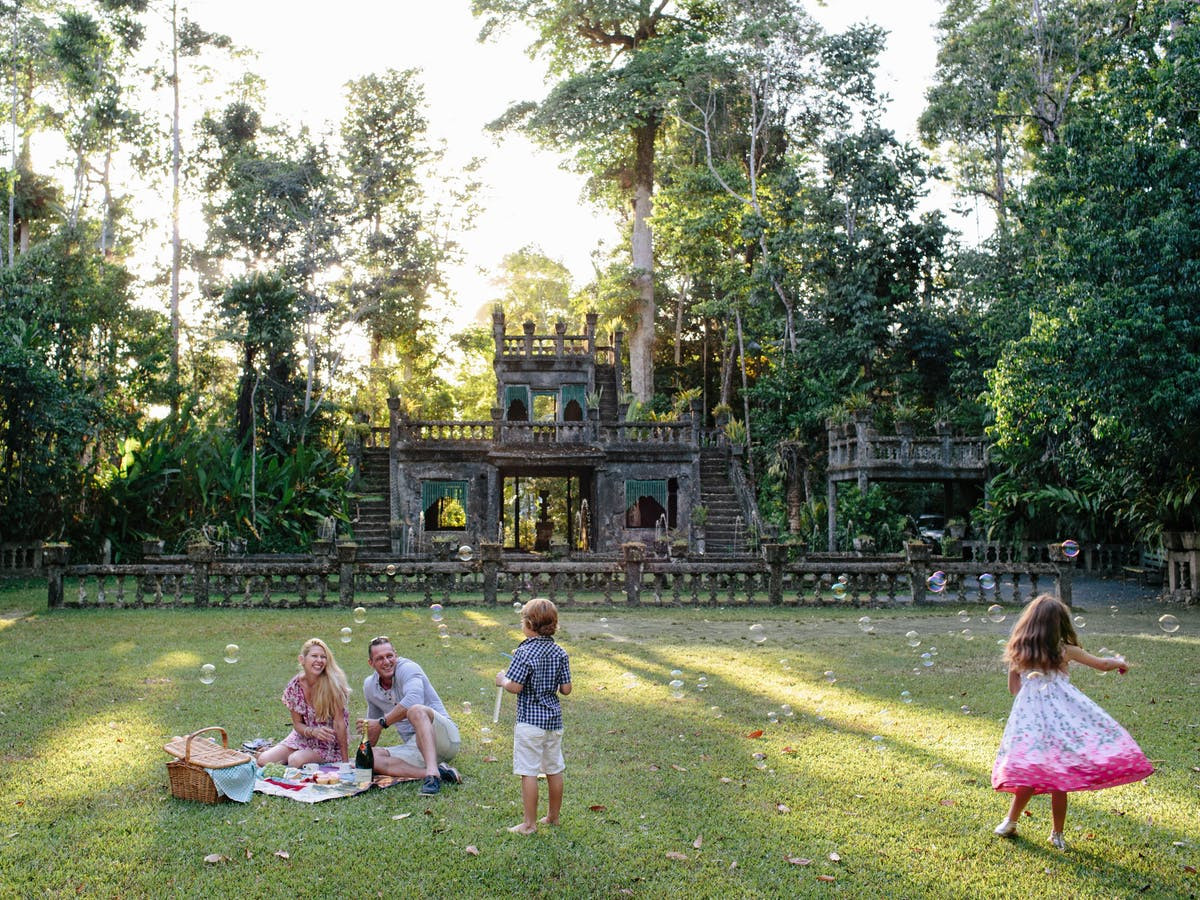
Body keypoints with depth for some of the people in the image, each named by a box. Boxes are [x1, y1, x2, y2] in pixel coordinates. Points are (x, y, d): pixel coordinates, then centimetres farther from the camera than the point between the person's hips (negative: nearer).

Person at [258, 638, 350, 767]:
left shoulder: (332, 684, -20)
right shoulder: (294, 687, -7)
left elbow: (339, 723, -17)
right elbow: (297, 724, 0)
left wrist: (345, 761, -18)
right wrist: (313, 731, -24)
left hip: (329, 745, -4)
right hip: (303, 738, 5)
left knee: (295, 760, -28)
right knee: (263, 760, -12)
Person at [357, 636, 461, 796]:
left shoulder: (407, 668, -9)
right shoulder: (369, 686, 13)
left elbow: (413, 700, -29)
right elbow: (373, 721, 29)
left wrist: (382, 722, -23)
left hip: (444, 738, -7)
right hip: (415, 748, 7)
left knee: (416, 710, -36)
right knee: (371, 757, -19)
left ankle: (432, 772, -53)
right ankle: (439, 772, -32)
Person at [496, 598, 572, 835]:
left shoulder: (524, 653, -15)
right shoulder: (560, 653, 2)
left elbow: (515, 687, -19)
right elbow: (566, 689, 2)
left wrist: (502, 680, 1)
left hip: (530, 720, -7)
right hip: (554, 718, 7)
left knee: (528, 772, -1)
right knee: (554, 770, 16)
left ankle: (529, 823, 3)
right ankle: (553, 816, 28)